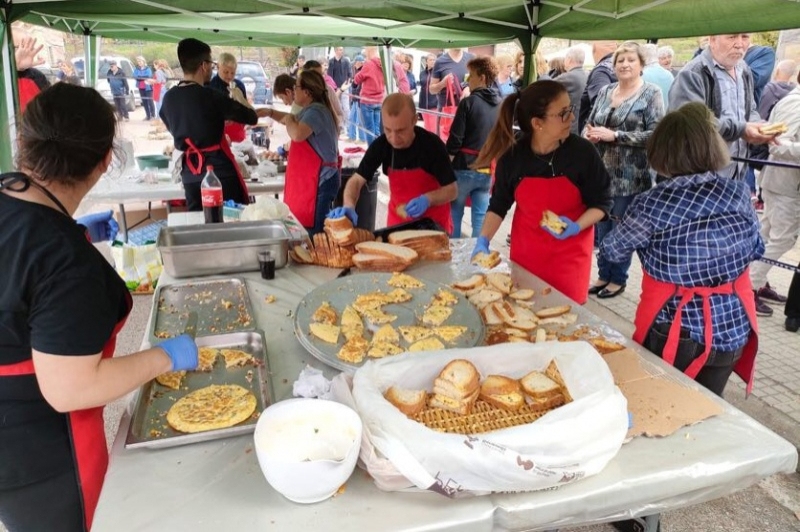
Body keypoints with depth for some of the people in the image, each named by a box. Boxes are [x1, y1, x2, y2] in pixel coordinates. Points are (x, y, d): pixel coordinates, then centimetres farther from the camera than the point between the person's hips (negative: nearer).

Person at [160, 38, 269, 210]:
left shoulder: (168, 98, 5)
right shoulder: (211, 96, -14)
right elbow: (251, 118, -7)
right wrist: (238, 96, 14)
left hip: (190, 172, 6)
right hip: (220, 169, -6)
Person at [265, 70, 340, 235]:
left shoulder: (315, 111, -18)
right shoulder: (311, 109, 16)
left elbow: (297, 134, -36)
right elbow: (296, 122, 36)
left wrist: (288, 119, -14)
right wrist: (270, 113, 21)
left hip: (319, 180, -11)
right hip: (312, 179, 11)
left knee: (313, 231, -9)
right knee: (311, 229, 13)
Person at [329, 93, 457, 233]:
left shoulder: (432, 145, -24)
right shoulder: (381, 145, -17)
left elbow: (452, 190, -18)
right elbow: (357, 180, -14)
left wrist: (427, 199, -36)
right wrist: (348, 206, -34)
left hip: (434, 222, -2)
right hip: (398, 220, 3)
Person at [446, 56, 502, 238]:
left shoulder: (469, 102, -11)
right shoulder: (502, 105, 5)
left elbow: (455, 139, -12)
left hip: (464, 168, -4)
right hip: (487, 170, 5)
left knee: (454, 214, 9)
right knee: (481, 217, 9)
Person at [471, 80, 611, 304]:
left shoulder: (583, 152, -15)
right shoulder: (512, 156, -11)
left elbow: (601, 202, -7)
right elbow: (499, 204, 1)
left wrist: (576, 227, -24)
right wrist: (483, 240, -11)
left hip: (569, 254, -2)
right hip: (525, 251, 2)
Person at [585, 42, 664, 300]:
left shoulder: (651, 93, -5)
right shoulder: (604, 92, 10)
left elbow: (655, 134, -14)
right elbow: (590, 123, 18)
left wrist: (615, 136, -20)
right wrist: (590, 133, -7)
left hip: (631, 176, -5)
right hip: (602, 172, 5)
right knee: (602, 225, 12)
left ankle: (618, 278, 21)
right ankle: (604, 274, 27)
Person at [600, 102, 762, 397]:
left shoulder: (653, 204, -19)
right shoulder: (740, 194, -7)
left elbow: (612, 252, -4)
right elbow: (756, 250, 8)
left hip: (675, 332, -3)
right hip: (732, 328, 4)